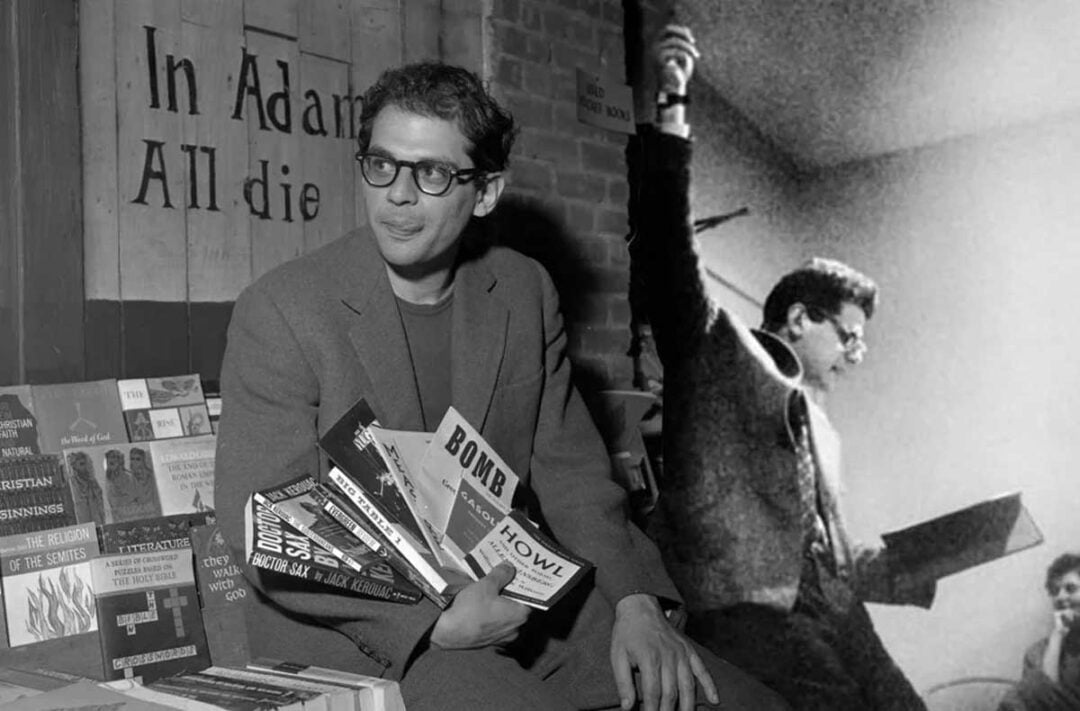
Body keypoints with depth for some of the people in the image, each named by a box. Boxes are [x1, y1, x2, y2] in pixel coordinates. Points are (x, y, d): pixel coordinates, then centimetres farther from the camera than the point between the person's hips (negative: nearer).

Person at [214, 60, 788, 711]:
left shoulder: (526, 292, 5)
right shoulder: (278, 313, -12)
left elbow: (569, 473, 9)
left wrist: (636, 604, -7)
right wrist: (433, 625, -22)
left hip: (514, 596, 5)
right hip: (358, 628, -4)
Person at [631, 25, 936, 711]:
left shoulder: (822, 431, 32)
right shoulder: (718, 349, 11)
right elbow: (667, 246, -5)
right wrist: (672, 110, -15)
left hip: (831, 621, 7)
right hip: (743, 608, -7)